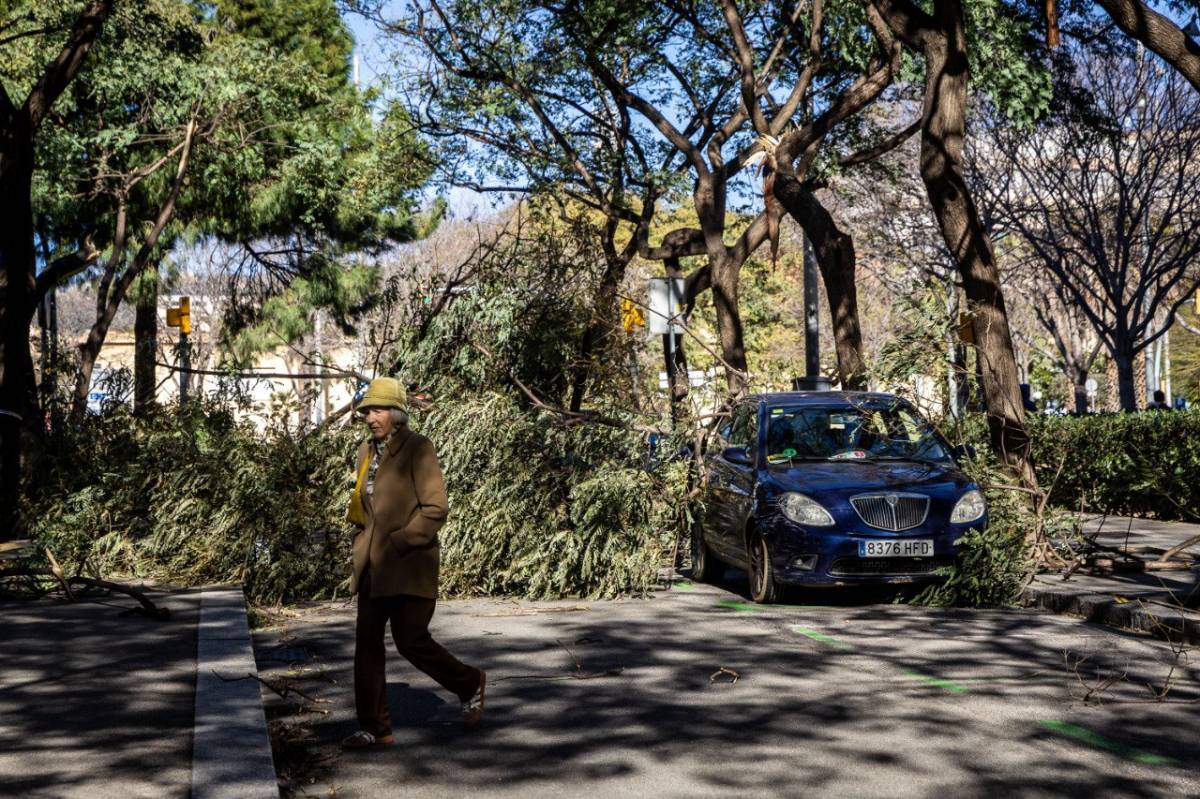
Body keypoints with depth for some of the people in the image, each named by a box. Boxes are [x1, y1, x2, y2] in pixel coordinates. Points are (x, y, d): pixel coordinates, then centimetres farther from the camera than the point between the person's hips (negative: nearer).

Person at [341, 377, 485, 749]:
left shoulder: (417, 448, -11)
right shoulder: (367, 451, 11)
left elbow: (436, 508, -16)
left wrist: (397, 542, -17)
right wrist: (362, 544, 11)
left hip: (408, 563, -7)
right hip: (373, 564, 7)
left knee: (411, 641, -6)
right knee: (367, 643, 5)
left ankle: (469, 684, 20)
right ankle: (374, 728, 13)